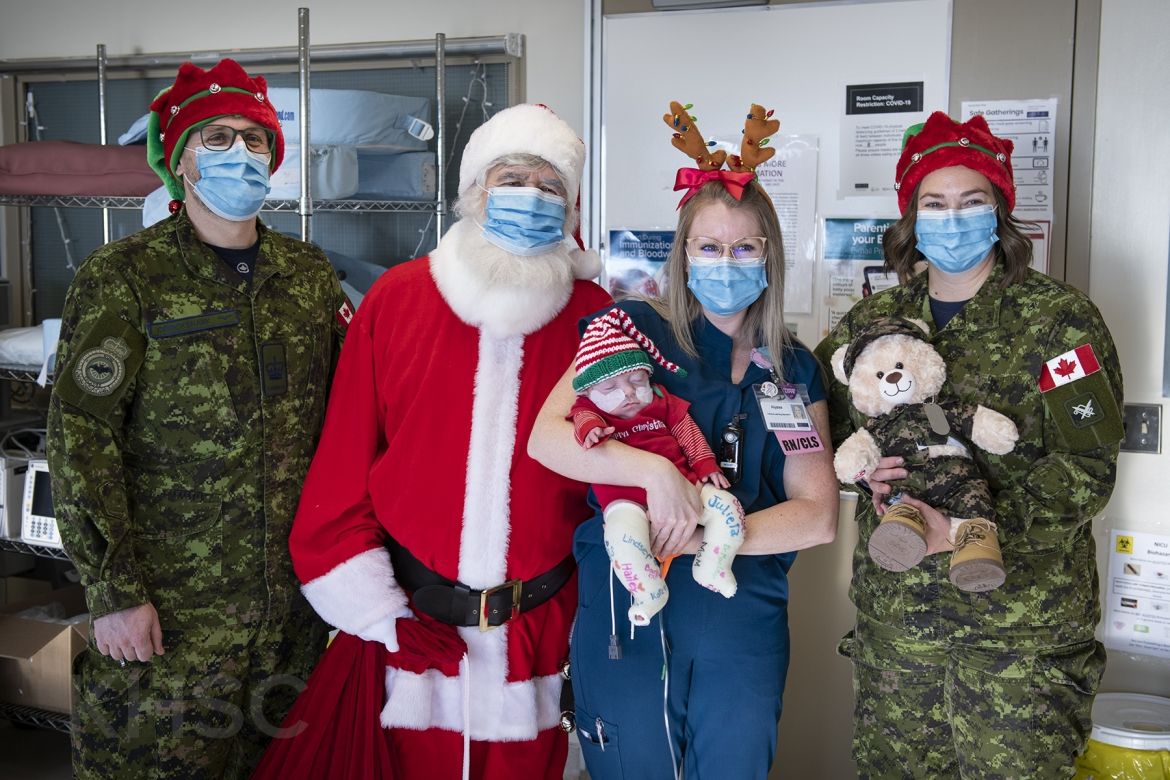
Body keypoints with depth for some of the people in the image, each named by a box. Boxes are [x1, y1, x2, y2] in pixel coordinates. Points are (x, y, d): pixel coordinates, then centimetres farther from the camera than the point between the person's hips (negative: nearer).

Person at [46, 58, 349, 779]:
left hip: (295, 595, 4)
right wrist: (113, 589, -14)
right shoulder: (123, 277, -6)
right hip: (168, 604, -4)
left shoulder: (310, 274, 8)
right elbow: (80, 438, -10)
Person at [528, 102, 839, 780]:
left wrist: (702, 538, -14)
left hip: (742, 621, 3)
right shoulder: (636, 330, -1)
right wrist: (658, 473, -25)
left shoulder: (794, 369, 7)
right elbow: (547, 437, -13)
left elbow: (818, 516, 0)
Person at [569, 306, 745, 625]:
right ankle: (649, 592, -14)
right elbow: (584, 417, -15)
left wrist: (705, 465, 8)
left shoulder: (662, 402, 16)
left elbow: (688, 431, 18)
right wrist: (590, 429, -38)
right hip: (626, 496, -4)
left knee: (727, 506, -12)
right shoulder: (589, 409, 6)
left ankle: (710, 570, 8)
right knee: (621, 533, -36)